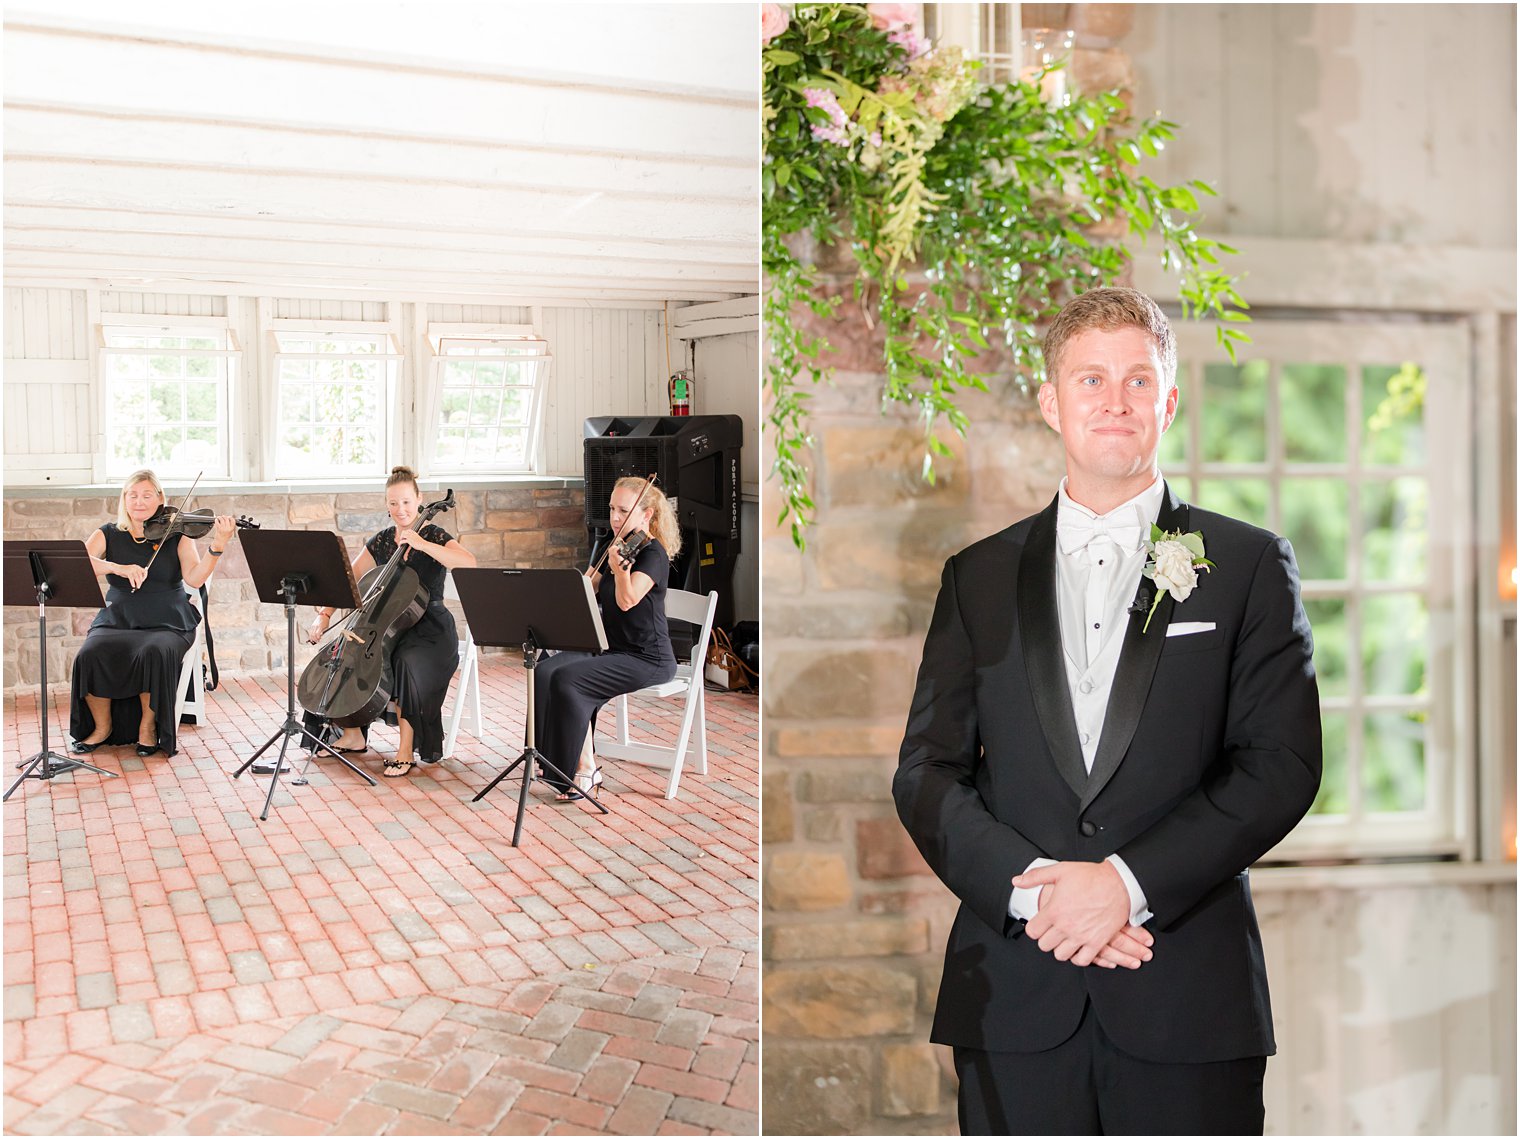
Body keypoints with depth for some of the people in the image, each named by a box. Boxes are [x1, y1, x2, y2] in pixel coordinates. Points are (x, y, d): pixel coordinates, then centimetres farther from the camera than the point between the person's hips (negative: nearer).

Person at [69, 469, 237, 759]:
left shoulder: (176, 535, 2)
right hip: (117, 621, 2)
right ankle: (102, 727, -3)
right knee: (90, 655, -28)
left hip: (166, 624, -2)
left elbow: (194, 578, -13)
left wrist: (218, 545, -29)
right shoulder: (109, 535, 8)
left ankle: (148, 727, -11)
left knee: (154, 653, -35)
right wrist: (119, 568, -27)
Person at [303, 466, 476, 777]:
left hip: (431, 631, -6)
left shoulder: (434, 535, -8)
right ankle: (354, 734, 3)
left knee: (408, 662, -36)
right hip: (390, 628, 6)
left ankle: (406, 750, -25)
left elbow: (469, 564, -27)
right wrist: (325, 614, -5)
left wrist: (422, 544, -31)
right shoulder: (381, 541, 9)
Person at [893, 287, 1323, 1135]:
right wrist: (1031, 884, -11)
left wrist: (1130, 881, -13)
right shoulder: (980, 576, 10)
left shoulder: (1251, 566, 5)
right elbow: (926, 771, 5)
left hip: (1191, 1001, -1)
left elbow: (1283, 765, -3)